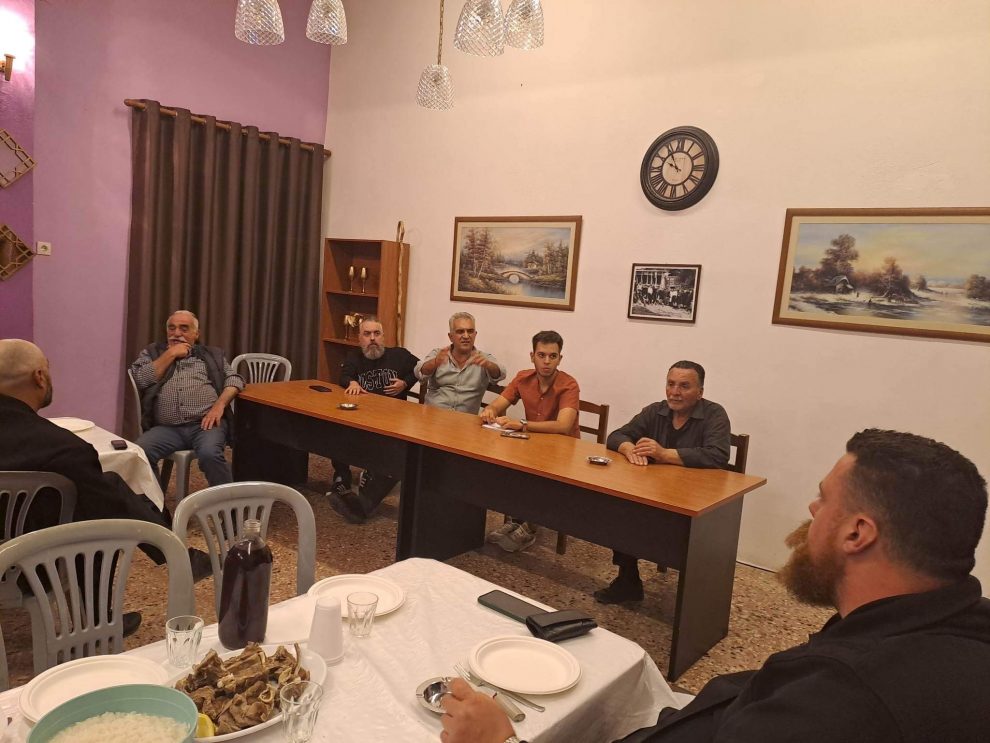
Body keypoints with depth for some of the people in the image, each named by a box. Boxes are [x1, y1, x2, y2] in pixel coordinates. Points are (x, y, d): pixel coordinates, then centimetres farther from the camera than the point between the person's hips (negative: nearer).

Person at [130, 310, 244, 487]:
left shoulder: (212, 355, 21)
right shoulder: (152, 353, 22)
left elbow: (234, 379, 9)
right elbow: (141, 380, 4)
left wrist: (219, 405, -9)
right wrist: (170, 354, 4)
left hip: (205, 423, -1)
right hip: (166, 428, 2)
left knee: (209, 454, -33)